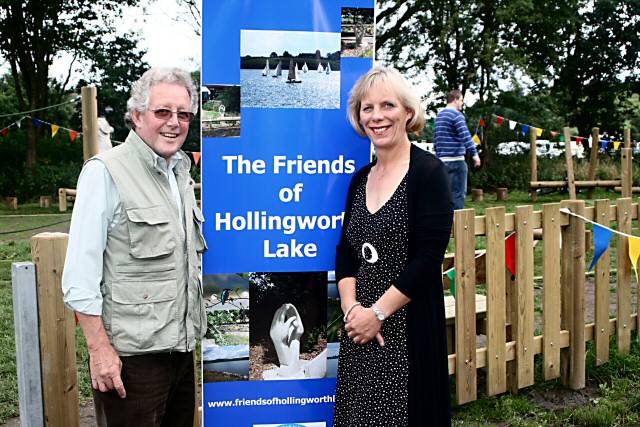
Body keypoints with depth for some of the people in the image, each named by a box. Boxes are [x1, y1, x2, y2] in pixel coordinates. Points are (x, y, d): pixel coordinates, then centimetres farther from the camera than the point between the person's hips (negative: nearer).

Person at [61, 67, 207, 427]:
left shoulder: (181, 171, 10)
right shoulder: (106, 171, -12)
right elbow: (80, 273, -15)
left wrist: (193, 330, 15)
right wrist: (99, 349, -17)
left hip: (181, 347, 7)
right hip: (131, 354, -7)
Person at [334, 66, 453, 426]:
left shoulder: (428, 171, -9)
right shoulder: (361, 178, 9)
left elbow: (429, 256, -15)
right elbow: (346, 252, 9)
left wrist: (378, 312, -15)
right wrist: (352, 308, -6)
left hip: (409, 324, -5)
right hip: (360, 327, 6)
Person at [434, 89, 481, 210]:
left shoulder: (439, 115, 16)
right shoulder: (457, 115, -10)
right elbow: (465, 136, -21)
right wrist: (475, 154, -24)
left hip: (442, 160, 8)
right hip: (456, 160, -8)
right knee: (458, 193, -3)